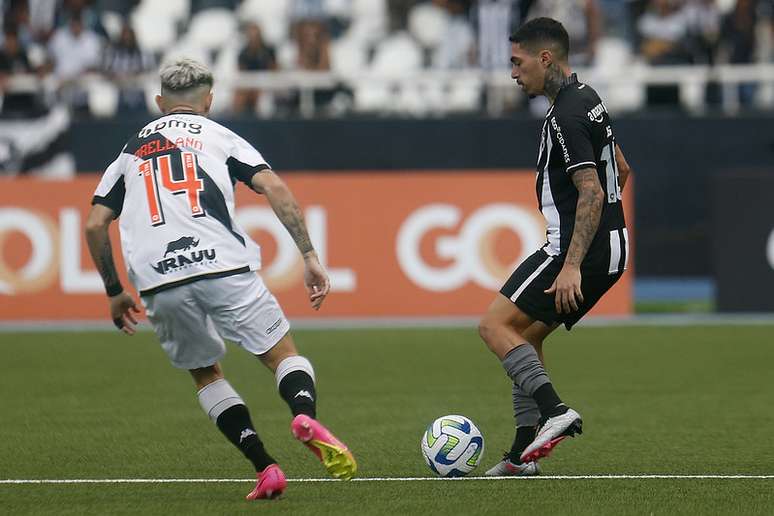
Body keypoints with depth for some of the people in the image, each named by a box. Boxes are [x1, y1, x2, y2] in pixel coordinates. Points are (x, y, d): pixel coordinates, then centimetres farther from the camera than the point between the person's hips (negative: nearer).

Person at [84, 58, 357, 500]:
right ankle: (306, 415, -26)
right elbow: (275, 188, 2)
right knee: (284, 354, 8)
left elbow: (95, 224, 19)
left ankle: (265, 467, 4)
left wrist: (115, 292, 29)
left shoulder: (132, 151, 26)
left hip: (160, 285, 2)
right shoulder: (219, 136, 18)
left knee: (206, 374, 21)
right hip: (224, 266, -2)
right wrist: (310, 256, 1)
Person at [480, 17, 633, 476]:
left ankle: (555, 411, -22)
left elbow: (592, 193, -24)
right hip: (610, 248, 10)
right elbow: (620, 170, 24)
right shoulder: (588, 99, 14)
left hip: (578, 249, -10)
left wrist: (572, 266, -27)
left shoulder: (566, 116, -18)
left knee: (495, 324, -8)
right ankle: (525, 451, 12)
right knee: (527, 334, 16)